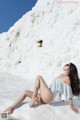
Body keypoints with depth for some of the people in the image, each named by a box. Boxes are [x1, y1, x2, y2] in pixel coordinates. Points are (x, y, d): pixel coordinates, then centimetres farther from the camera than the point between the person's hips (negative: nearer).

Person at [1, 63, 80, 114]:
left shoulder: (67, 78, -2)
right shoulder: (61, 75, 21)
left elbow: (69, 91, -7)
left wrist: (71, 106, -10)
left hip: (49, 97, -9)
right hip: (45, 98, 9)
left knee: (39, 77, -9)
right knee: (25, 92, 8)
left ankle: (33, 99, -9)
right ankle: (11, 108, -2)